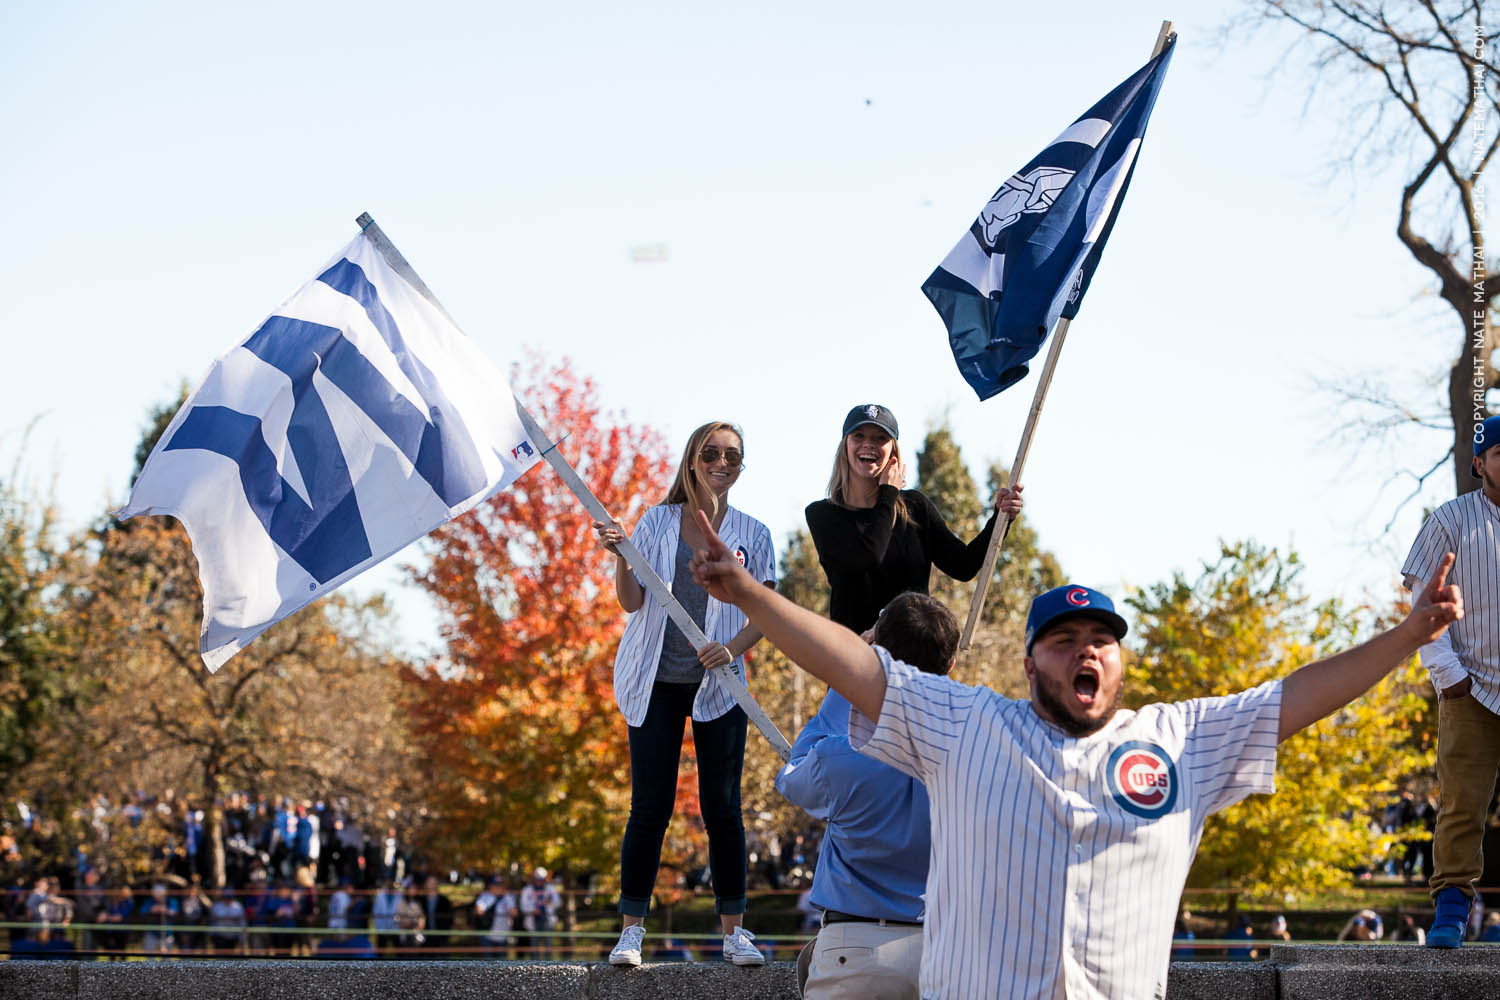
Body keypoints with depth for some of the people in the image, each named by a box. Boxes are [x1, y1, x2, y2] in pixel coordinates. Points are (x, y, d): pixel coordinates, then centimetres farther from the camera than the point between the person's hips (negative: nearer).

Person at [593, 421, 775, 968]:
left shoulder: (751, 534, 6)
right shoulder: (656, 522, 5)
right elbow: (632, 602, -1)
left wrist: (732, 647, -16)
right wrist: (621, 555, -18)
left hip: (718, 684, 1)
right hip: (656, 682, 0)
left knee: (723, 807, -1)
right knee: (650, 808, -3)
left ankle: (733, 929, 7)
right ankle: (631, 929, 3)